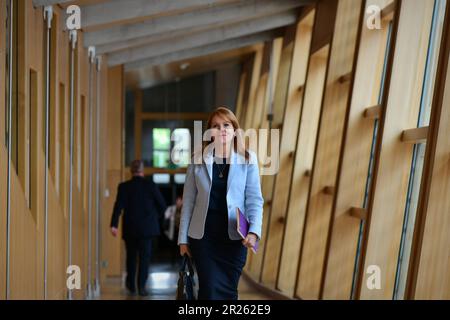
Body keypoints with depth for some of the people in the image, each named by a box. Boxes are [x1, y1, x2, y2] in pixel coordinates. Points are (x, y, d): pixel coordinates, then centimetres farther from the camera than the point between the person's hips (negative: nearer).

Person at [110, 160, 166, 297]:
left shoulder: (124, 186, -3)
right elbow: (162, 204, -2)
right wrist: (156, 217, 13)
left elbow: (118, 206, -12)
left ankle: (131, 285, 27)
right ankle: (141, 286, 0)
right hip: (147, 227, -2)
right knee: (145, 257, 5)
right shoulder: (150, 185, -4)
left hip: (129, 228, 2)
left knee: (131, 256, 16)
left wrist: (114, 225, -16)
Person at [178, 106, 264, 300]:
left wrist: (254, 231, -18)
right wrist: (183, 238, 4)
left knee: (228, 291, 10)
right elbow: (188, 201, 4)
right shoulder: (198, 159, 1)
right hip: (203, 235, 0)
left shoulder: (248, 159, -1)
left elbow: (255, 199, -3)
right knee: (209, 291, 0)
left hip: (234, 237, 0)